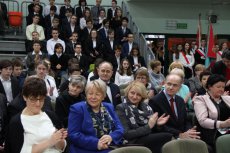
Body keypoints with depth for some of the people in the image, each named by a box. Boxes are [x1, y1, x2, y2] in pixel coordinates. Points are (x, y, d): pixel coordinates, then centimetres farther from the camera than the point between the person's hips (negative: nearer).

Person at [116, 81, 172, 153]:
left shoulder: (146, 107, 14)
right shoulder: (121, 108, -1)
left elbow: (153, 129, 15)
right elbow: (126, 134, -10)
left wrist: (157, 124, -8)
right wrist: (148, 126, -15)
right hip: (135, 142, -5)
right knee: (168, 137, -25)